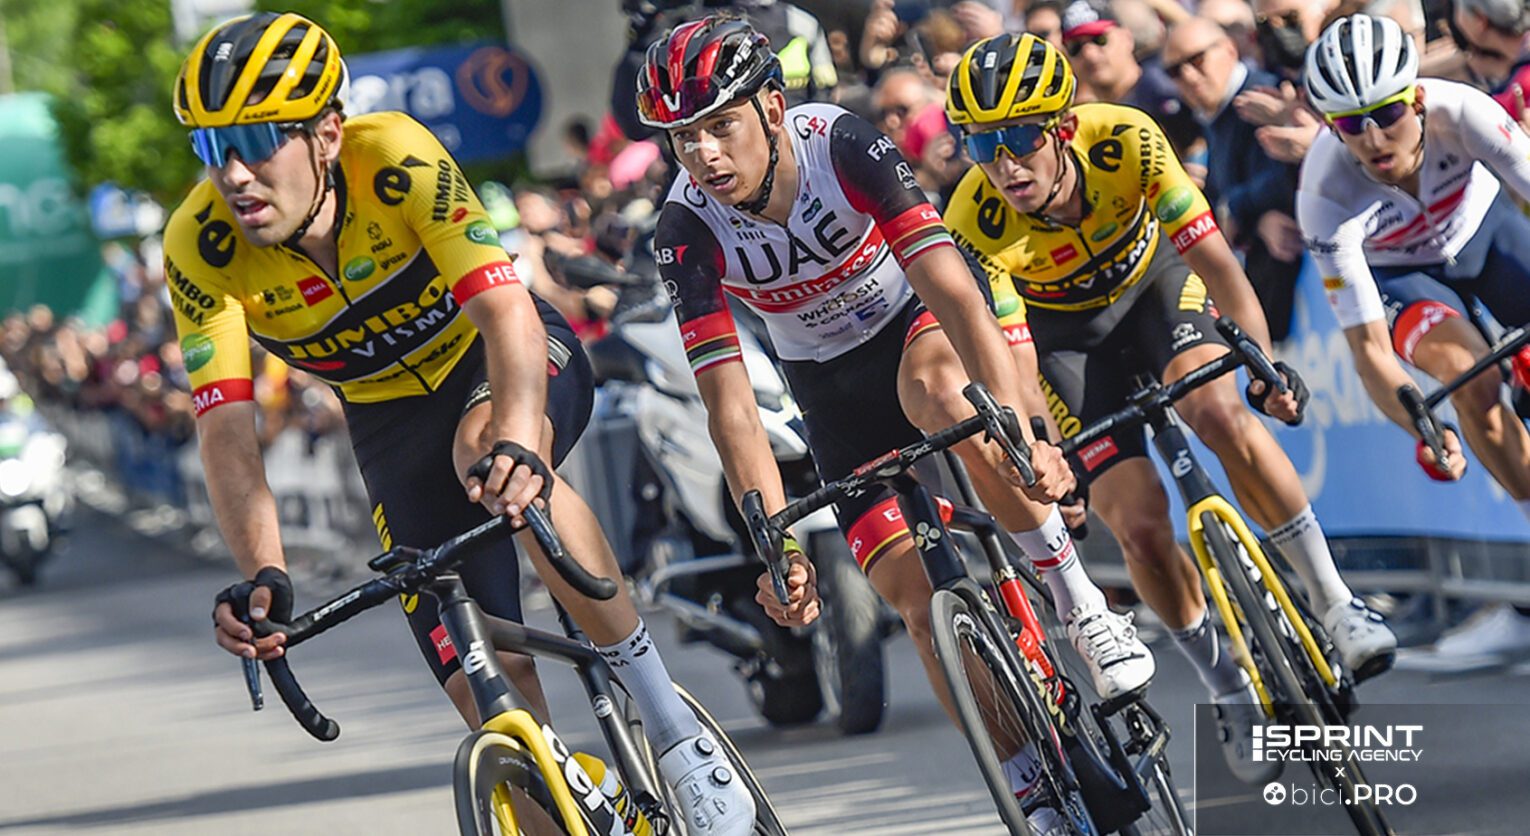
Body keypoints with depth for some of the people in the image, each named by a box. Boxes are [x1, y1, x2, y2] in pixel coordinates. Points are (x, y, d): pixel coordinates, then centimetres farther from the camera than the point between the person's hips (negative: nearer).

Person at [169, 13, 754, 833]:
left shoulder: (396, 159, -32)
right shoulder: (199, 250, -24)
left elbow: (508, 313, -41)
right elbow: (226, 430, -29)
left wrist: (513, 445, -60)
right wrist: (262, 576, -47)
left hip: (509, 360, -3)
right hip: (394, 422, 3)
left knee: (483, 448, -39)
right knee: (492, 699, -9)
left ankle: (672, 725, -29)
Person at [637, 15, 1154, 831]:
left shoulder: (844, 147, -31)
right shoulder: (687, 231, -24)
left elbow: (954, 291, -38)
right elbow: (730, 404, -26)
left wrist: (1023, 431, -51)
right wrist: (778, 545, -38)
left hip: (914, 320, -2)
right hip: (832, 388, 2)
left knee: (938, 393, -39)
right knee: (919, 600, -10)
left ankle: (1084, 610, -28)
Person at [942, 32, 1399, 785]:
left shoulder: (1126, 142, -32)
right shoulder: (976, 224, -33)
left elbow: (1214, 260, -33)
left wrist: (1262, 358, -48)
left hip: (1153, 283, 0)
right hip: (1064, 335, 0)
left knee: (1219, 414, -29)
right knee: (1139, 524, -15)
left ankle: (1334, 603, -15)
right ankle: (1228, 688, 7)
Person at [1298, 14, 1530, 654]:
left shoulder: (1458, 111, -36)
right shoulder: (1328, 197, -36)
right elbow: (1368, 346, -34)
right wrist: (1421, 428, -50)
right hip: (1399, 272, -2)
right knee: (1469, 377, -28)